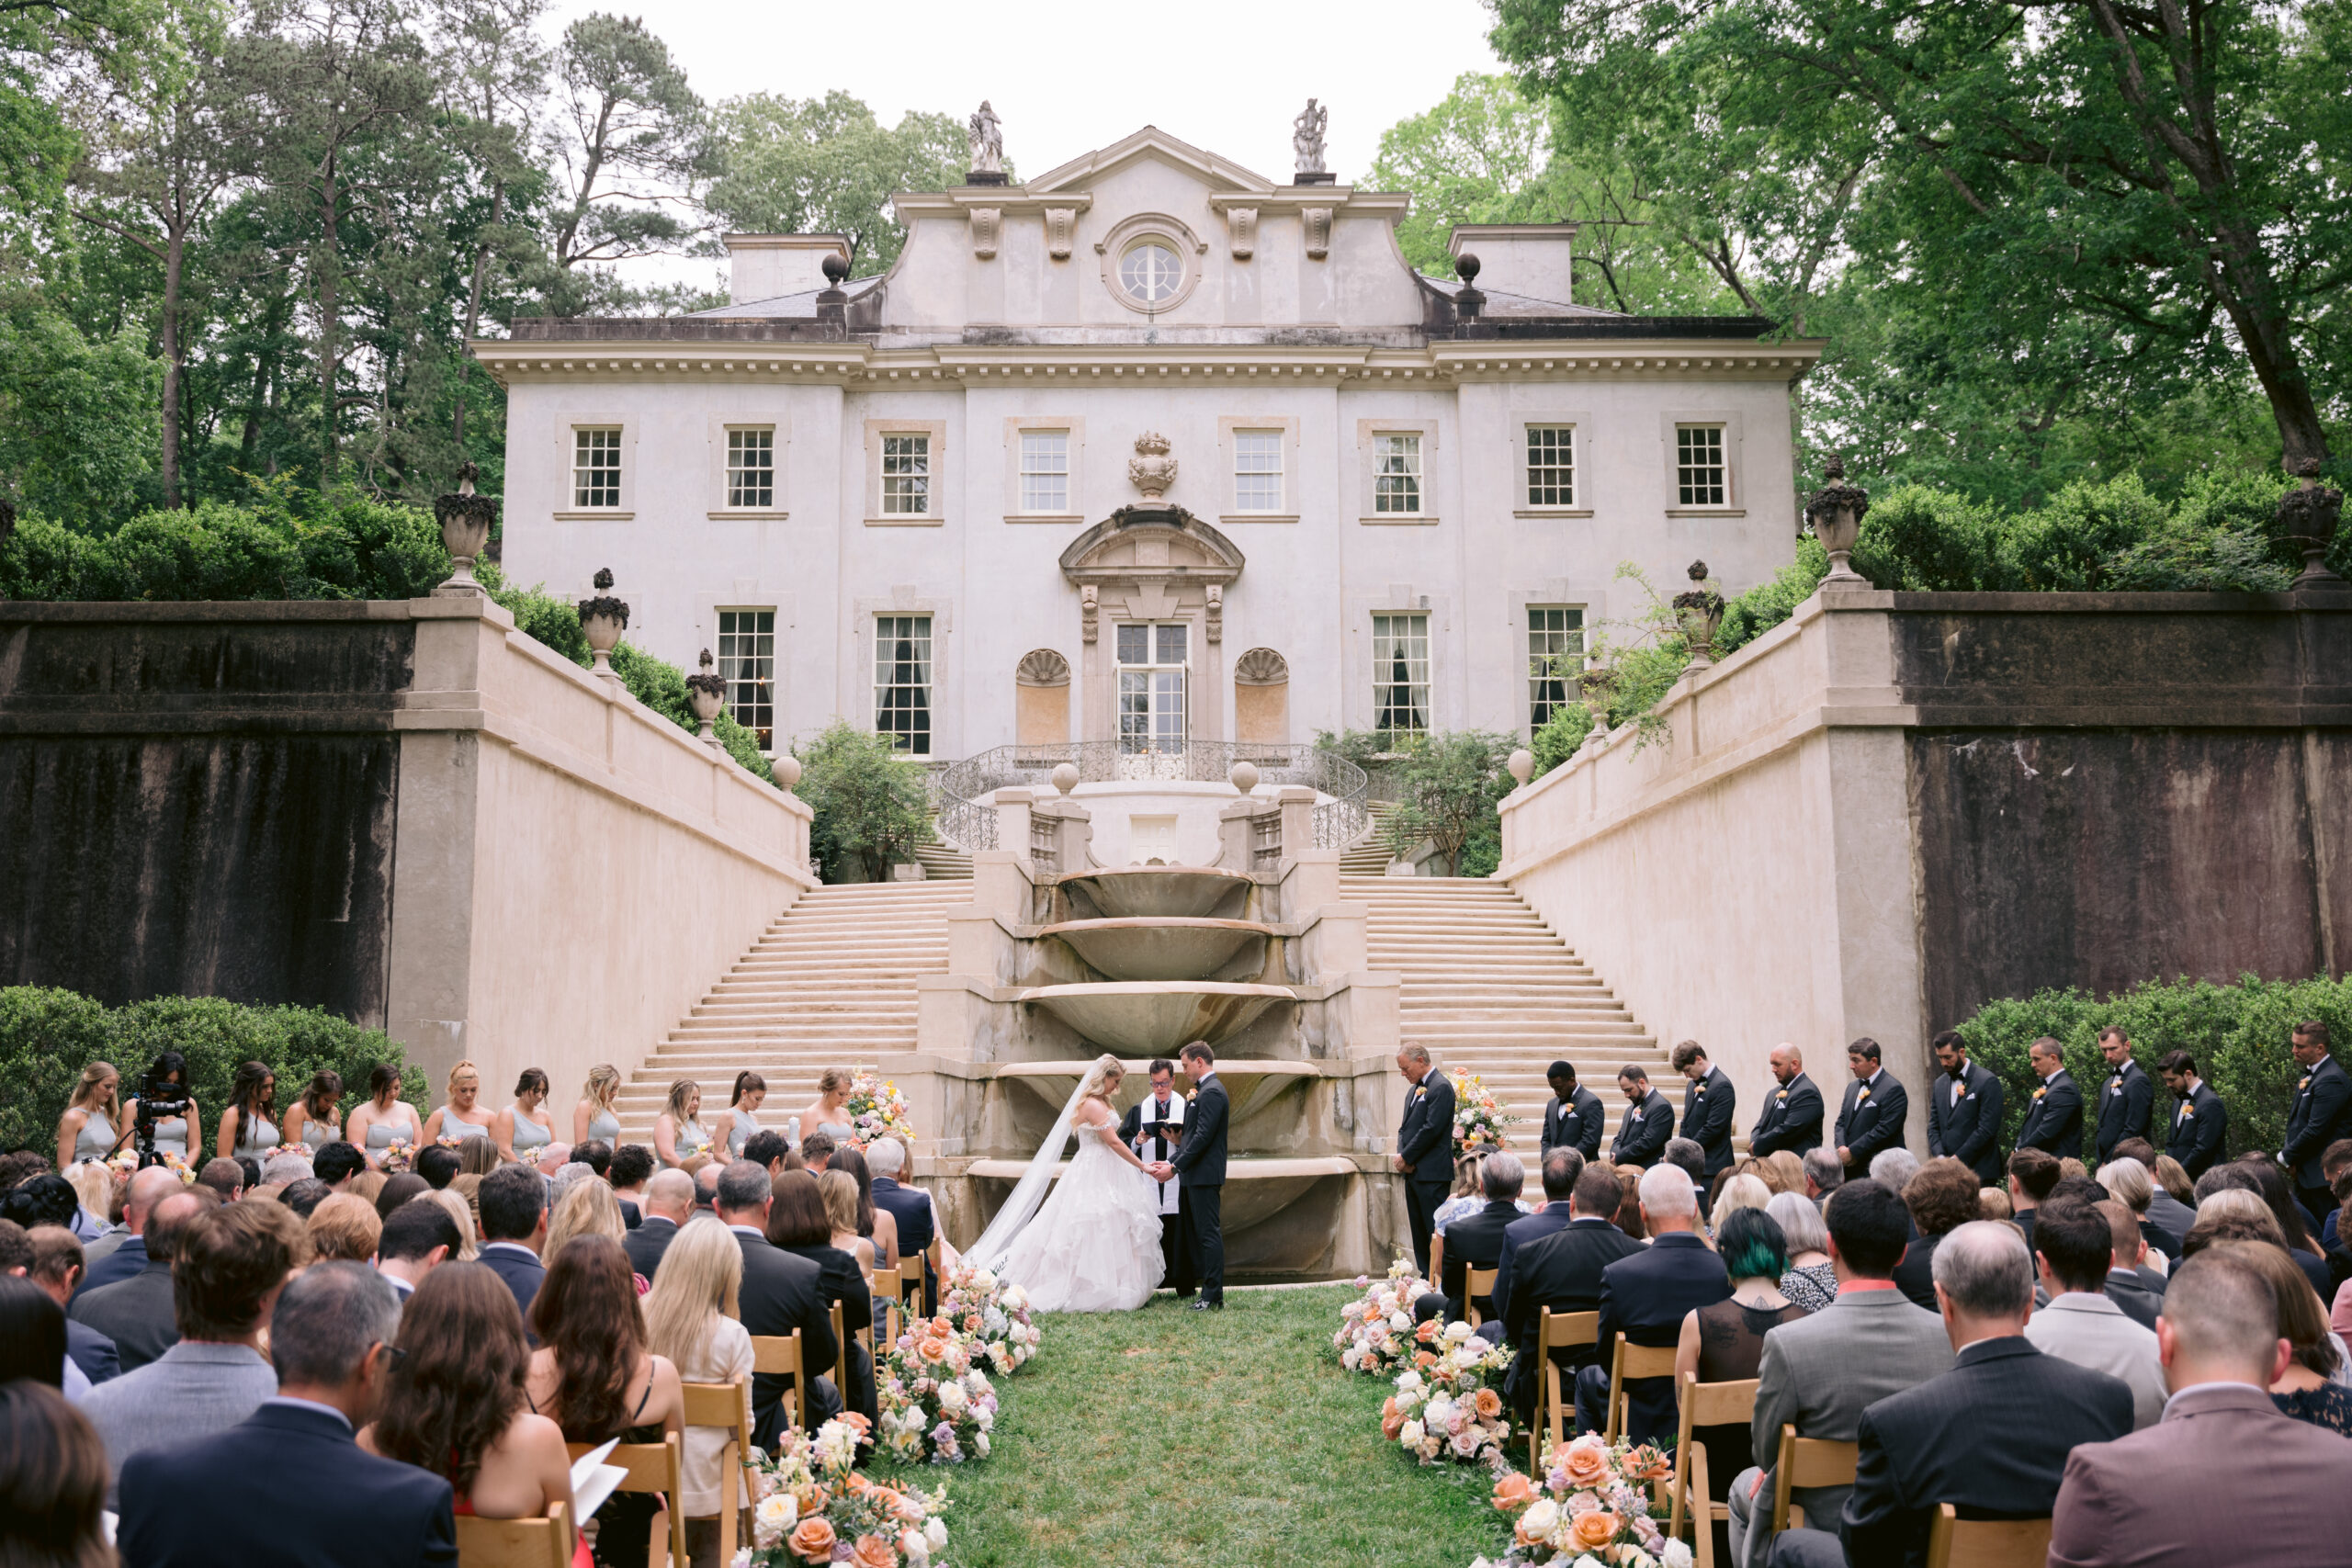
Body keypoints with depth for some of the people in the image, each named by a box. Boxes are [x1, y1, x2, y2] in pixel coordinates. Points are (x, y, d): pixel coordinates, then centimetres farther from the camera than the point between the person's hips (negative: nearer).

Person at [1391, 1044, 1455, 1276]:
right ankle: (1425, 1276, 17)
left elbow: (1431, 1129, -17)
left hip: (1431, 1173, -9)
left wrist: (1406, 1157, -12)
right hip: (1413, 1171, 9)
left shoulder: (1441, 1087, -11)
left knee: (1435, 1230, -8)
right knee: (1418, 1231, 12)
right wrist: (1401, 1155, 1)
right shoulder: (1413, 1090, 18)